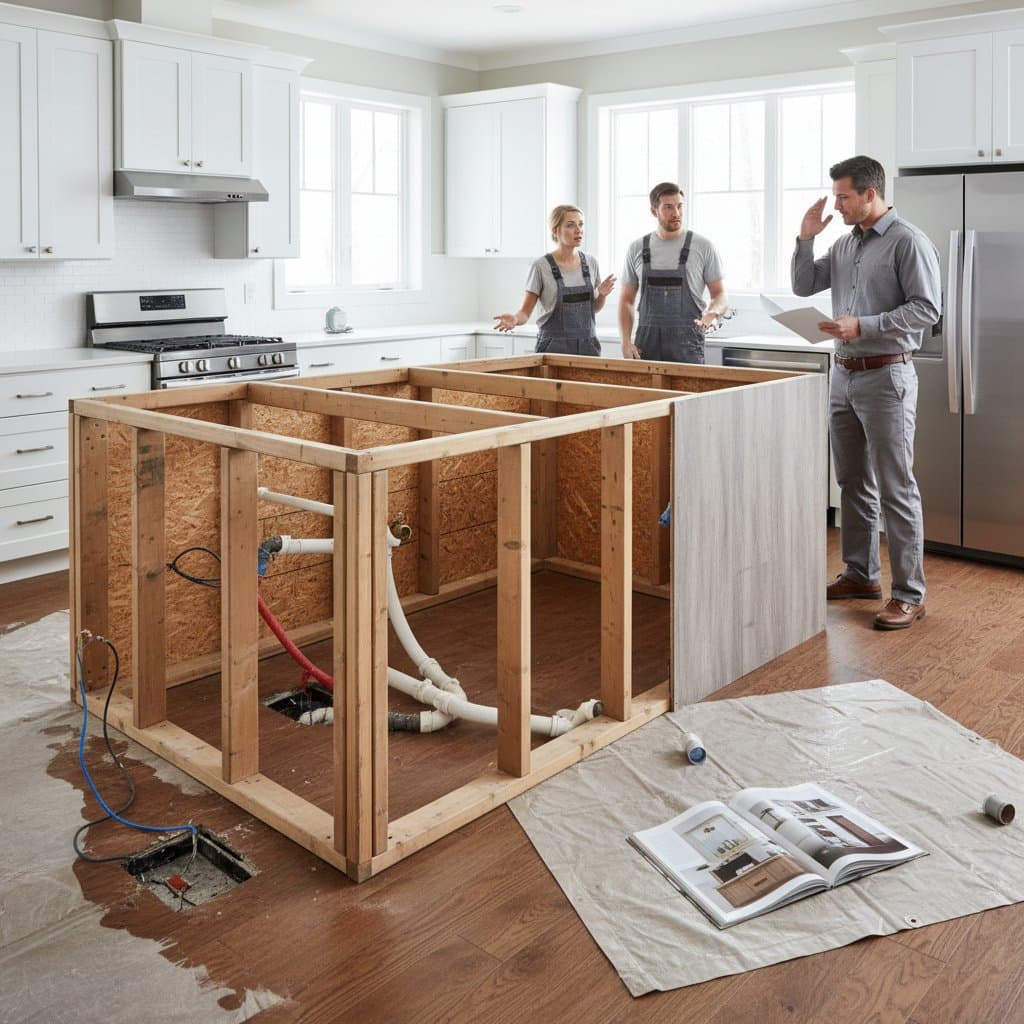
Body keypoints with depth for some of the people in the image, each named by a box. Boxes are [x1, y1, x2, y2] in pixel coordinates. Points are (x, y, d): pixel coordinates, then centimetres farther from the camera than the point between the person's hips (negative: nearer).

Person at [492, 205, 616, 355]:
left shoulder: (590, 263, 5)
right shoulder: (541, 266, -8)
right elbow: (525, 312, -6)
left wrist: (602, 295, -6)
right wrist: (515, 319, -27)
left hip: (588, 346, 4)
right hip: (553, 346, -4)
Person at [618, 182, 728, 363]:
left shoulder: (703, 247, 1)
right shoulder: (637, 249, 8)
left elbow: (720, 294, 4)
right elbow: (626, 300, 11)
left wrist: (713, 312, -20)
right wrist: (626, 342, -1)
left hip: (687, 346, -2)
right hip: (646, 345, 2)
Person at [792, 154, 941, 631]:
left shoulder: (908, 242, -9)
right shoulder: (844, 244, 13)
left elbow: (926, 309, -15)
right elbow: (803, 286, 18)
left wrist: (862, 327, -21)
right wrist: (806, 238, 4)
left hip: (886, 376, -8)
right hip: (844, 375, 8)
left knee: (895, 488, -6)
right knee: (853, 482, 14)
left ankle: (909, 594, 1)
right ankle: (861, 574, 26)